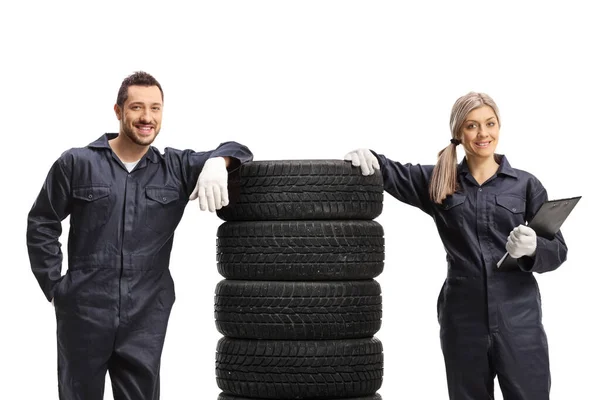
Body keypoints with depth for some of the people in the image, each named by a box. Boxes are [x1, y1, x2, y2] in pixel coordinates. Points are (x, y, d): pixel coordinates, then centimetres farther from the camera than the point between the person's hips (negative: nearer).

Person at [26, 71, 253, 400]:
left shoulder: (177, 168, 8)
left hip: (146, 317, 2)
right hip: (84, 312, -1)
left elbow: (235, 151, 7)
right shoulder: (77, 163, 2)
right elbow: (42, 224, 7)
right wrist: (54, 285, 1)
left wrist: (217, 162, -16)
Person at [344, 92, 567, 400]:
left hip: (518, 319, -1)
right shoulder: (438, 183, 9)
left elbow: (558, 250, 3)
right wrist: (368, 157, -17)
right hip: (462, 318, 1)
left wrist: (532, 248, -19)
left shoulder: (525, 185, 4)